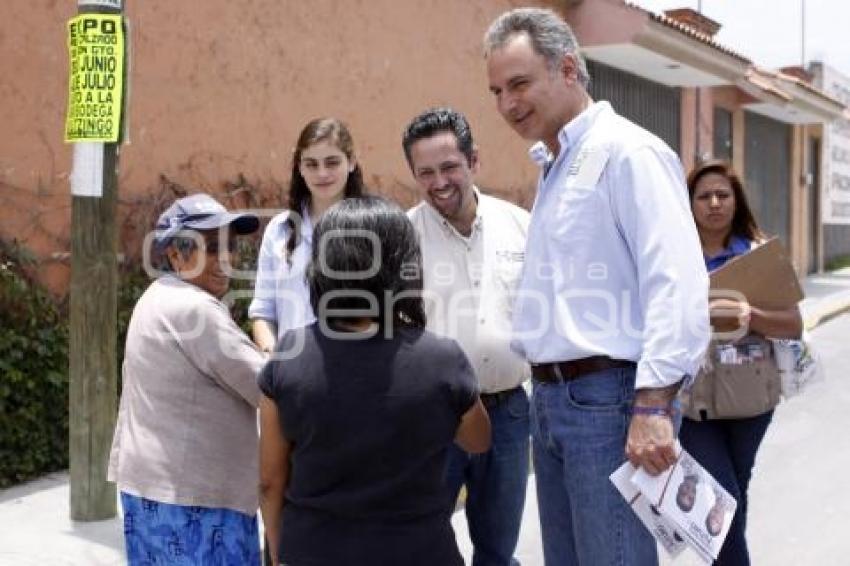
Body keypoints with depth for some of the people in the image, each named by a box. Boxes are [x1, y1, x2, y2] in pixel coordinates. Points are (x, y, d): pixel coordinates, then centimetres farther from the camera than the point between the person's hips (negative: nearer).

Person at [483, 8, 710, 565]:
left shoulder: (628, 152, -10)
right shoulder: (553, 168, 18)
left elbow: (676, 284, -20)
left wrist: (654, 405, -25)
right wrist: (547, 390, 16)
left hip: (609, 398, -9)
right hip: (552, 397, 9)